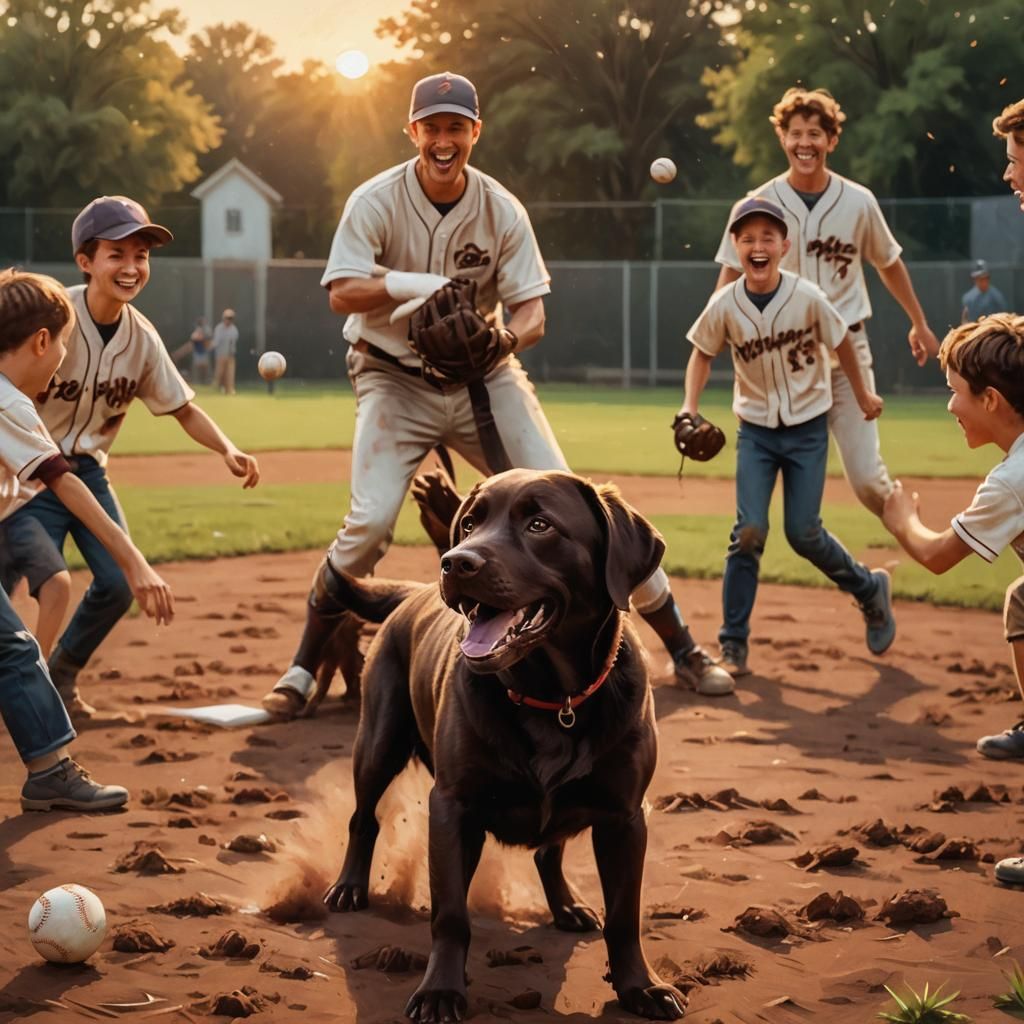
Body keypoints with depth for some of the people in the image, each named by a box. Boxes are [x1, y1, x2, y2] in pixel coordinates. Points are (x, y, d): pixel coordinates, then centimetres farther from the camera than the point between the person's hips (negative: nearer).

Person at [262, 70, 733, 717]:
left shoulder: (502, 211, -7)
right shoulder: (375, 202, -12)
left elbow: (533, 312, -9)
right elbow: (342, 294, -20)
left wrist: (507, 338, -33)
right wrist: (411, 284, -38)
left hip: (484, 378, 2)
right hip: (396, 379, -2)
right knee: (370, 520, -21)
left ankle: (683, 649, 6)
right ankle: (304, 669, -5)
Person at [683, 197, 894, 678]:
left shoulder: (807, 297, -18)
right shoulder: (724, 305, -14)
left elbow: (841, 341, -1)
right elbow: (703, 351, 4)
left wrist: (863, 394, 9)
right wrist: (690, 405, -8)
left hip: (807, 427, -1)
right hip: (756, 429, 1)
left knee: (804, 533, -1)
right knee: (749, 532, -7)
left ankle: (870, 589, 28)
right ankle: (732, 646, 3)